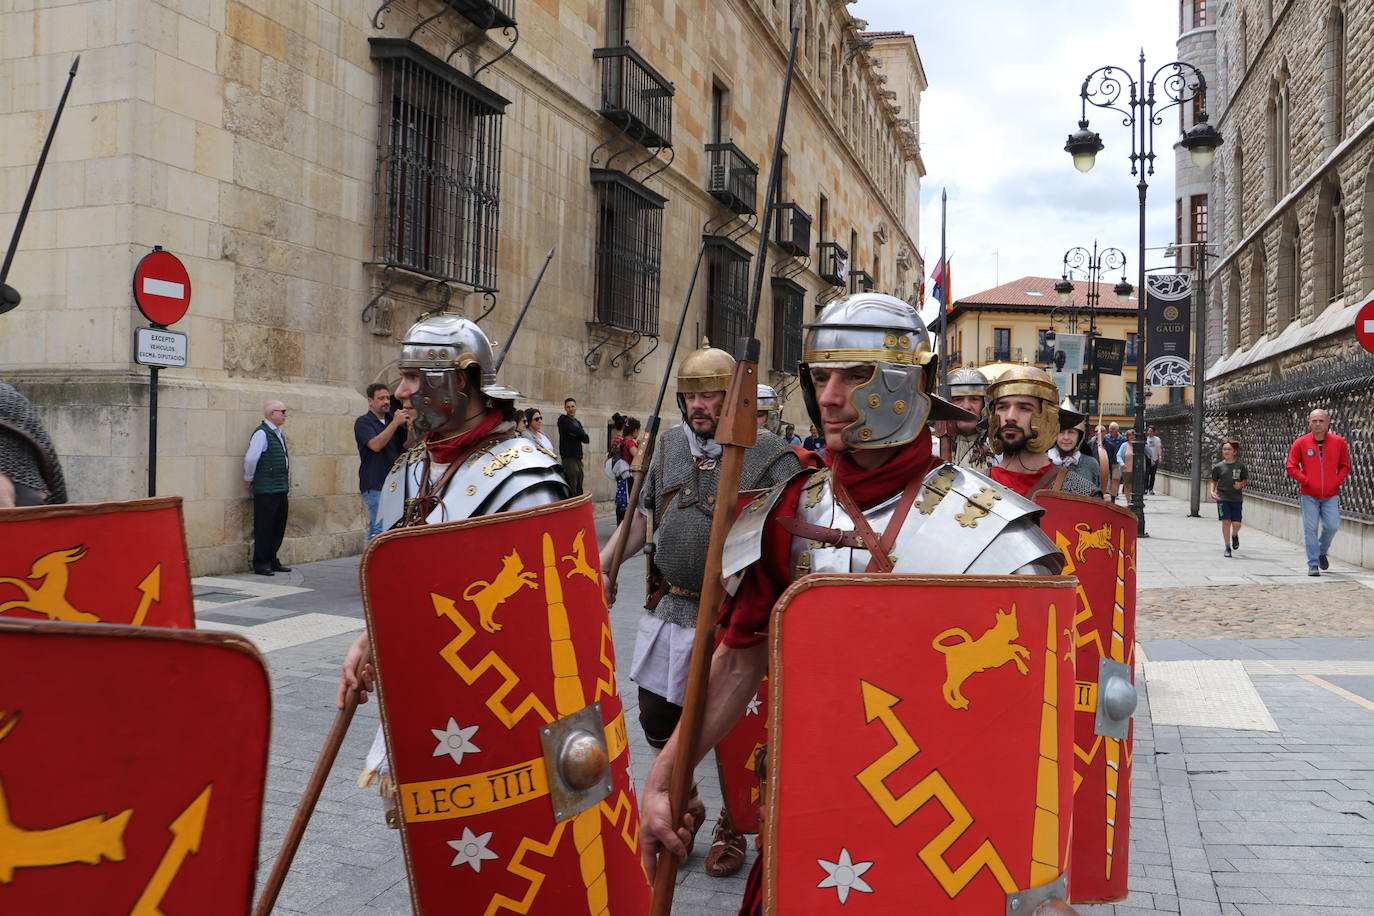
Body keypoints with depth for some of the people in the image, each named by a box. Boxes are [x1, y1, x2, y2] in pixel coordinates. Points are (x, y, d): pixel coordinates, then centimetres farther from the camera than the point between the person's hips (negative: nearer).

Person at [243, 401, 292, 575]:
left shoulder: (278, 433, 16)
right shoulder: (262, 433, -12)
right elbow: (250, 458, -19)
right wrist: (249, 479, -8)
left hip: (281, 488, 9)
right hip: (266, 489, -9)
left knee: (278, 527, 12)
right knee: (264, 528, -3)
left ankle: (272, 561, 21)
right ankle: (260, 563, 3)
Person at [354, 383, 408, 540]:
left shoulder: (392, 421, 18)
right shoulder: (363, 422, 0)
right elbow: (376, 445, -17)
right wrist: (395, 423, -19)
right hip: (375, 486, -6)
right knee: (378, 530, -13)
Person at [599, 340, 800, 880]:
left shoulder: (772, 457, -10)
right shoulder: (670, 446, 8)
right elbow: (644, 512, 18)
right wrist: (603, 561, 7)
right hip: (669, 611, 6)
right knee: (656, 715, 14)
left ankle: (731, 825, 31)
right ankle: (684, 804, 40)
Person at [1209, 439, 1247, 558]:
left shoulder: (1240, 466, 0)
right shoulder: (1218, 466, 1)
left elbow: (1245, 479, 13)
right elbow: (1214, 481, 10)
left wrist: (1241, 485, -8)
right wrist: (1212, 491, -7)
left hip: (1236, 498, 0)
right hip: (1222, 498, 0)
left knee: (1236, 524, -2)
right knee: (1226, 521, -7)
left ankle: (1235, 535, 35)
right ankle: (1227, 547, 4)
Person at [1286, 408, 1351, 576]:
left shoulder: (1338, 442, 1)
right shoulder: (1300, 443, -4)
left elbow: (1345, 466, 11)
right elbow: (1291, 467, 0)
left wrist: (1337, 481, -2)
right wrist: (1306, 481, -9)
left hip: (1331, 495, 2)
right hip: (1309, 495, -1)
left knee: (1333, 526, -3)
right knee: (1310, 529, -3)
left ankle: (1322, 552, 27)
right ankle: (1313, 564, 4)